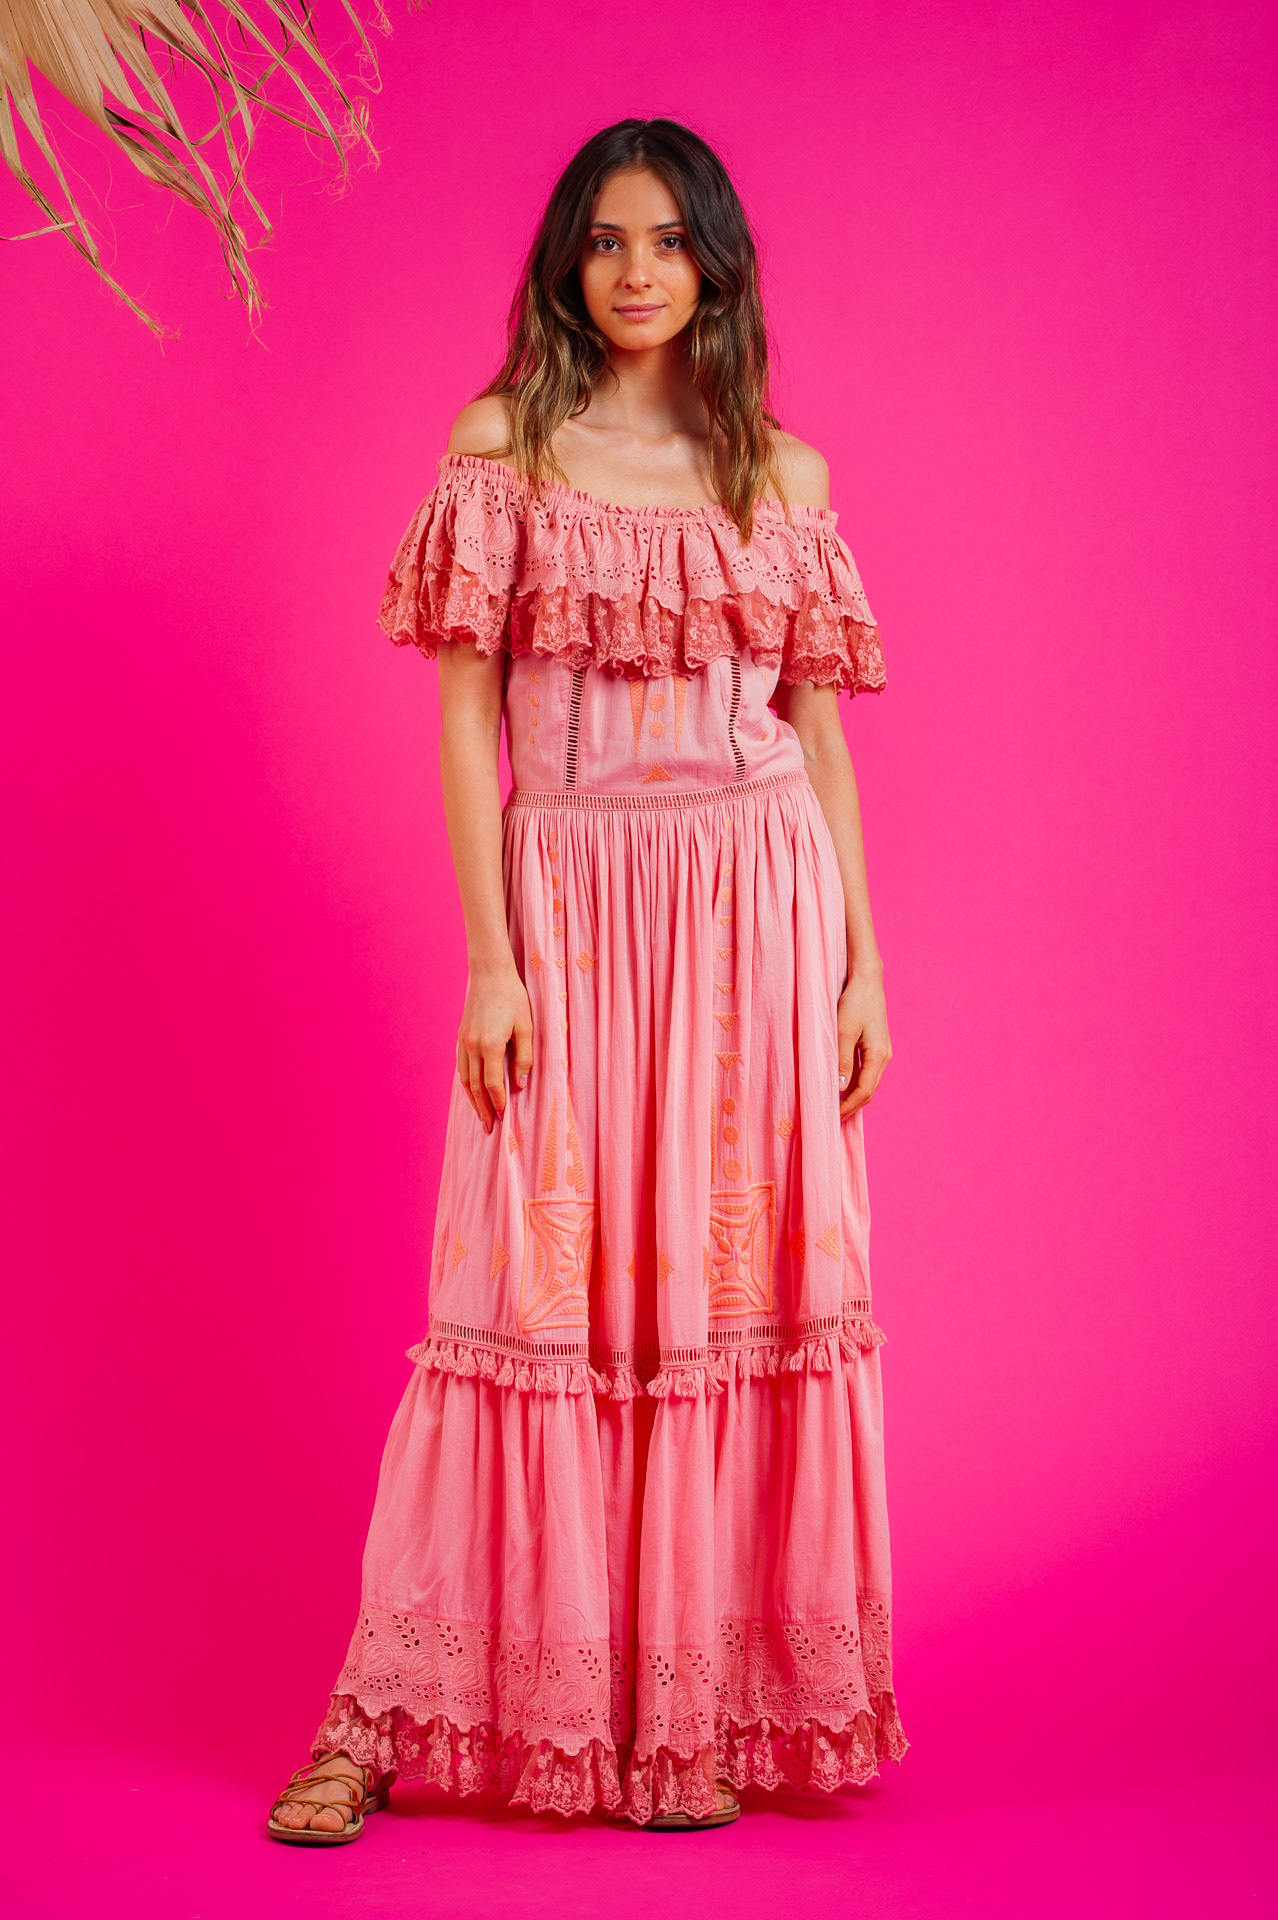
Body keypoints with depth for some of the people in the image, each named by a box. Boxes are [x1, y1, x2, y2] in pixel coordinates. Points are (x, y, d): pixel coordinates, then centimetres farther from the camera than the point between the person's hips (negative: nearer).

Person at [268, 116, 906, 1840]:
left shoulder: (784, 474, 10)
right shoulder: (501, 447, 4)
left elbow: (821, 732, 10)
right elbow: (465, 716, -1)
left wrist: (863, 962, 3)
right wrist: (490, 960, -9)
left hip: (759, 910, 2)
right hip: (569, 906, -2)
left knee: (740, 1289, 2)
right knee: (536, 1287, -3)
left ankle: (697, 1704, 14)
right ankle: (392, 1711, 7)